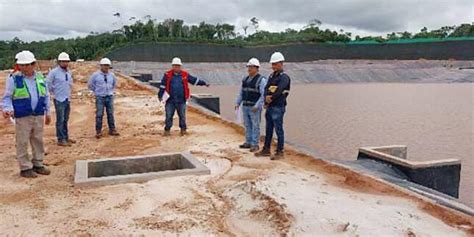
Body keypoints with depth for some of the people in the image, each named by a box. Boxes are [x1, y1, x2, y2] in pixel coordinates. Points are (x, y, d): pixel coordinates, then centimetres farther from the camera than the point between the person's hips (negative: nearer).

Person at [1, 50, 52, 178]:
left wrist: (47, 112, 14)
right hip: (22, 117, -4)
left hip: (39, 115, 4)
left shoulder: (40, 77, 8)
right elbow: (7, 97, -4)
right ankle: (25, 168, 12)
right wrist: (7, 109, -22)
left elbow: (46, 96, 14)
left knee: (38, 141, 11)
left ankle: (38, 164, 23)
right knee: (22, 143, 2)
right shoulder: (14, 79, -5)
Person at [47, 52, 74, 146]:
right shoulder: (54, 72, -11)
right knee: (60, 120, -4)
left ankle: (66, 137, 23)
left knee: (65, 120, 14)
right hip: (59, 100, -7)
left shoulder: (69, 72, 10)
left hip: (67, 99, 7)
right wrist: (53, 92, -5)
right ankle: (61, 140, 1)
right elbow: (48, 84, -11)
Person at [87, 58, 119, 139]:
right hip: (100, 97, -3)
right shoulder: (95, 75, -5)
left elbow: (115, 84, 23)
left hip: (109, 97, 3)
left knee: (110, 114, 6)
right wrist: (97, 91, 6)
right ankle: (98, 131, 5)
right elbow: (90, 85, 4)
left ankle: (112, 130, 14)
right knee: (99, 114, -3)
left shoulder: (111, 75, 5)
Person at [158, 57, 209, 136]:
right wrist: (160, 95, 1)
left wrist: (204, 83, 7)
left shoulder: (185, 75, 3)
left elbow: (194, 80, 10)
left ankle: (183, 129, 24)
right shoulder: (167, 75, -1)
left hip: (181, 100, 1)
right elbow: (162, 86, 2)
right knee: (169, 116, 4)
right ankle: (167, 130, 16)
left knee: (182, 115, 10)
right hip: (170, 100, -1)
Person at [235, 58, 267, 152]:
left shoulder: (261, 80, -8)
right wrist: (237, 103, 8)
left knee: (255, 126, -1)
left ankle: (255, 144, 6)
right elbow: (241, 92, 19)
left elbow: (263, 95, -14)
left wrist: (257, 106, -21)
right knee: (247, 125, 13)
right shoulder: (245, 79, 13)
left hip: (255, 108, -7)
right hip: (245, 106, 7)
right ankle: (248, 142, 22)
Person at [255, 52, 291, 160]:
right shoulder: (271, 76, 15)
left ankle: (279, 152, 6)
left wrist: (270, 98, -11)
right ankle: (266, 150, 25)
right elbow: (266, 89, 3)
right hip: (269, 107, 8)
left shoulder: (284, 77, -9)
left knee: (279, 130, -2)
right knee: (268, 129, 15)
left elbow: (279, 91, -21)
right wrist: (266, 97, -15)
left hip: (278, 107, -8)